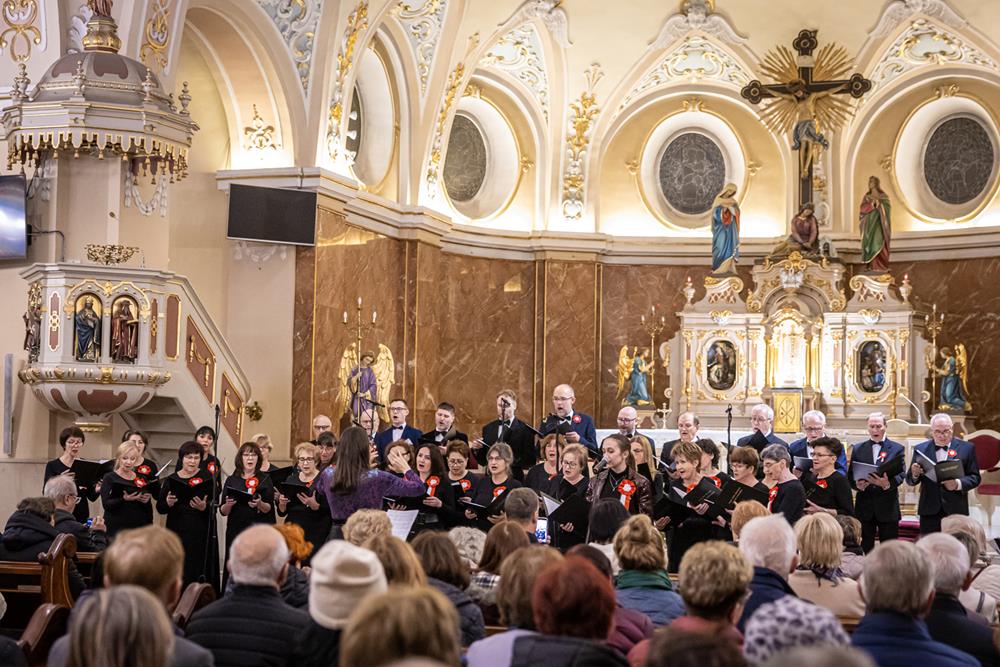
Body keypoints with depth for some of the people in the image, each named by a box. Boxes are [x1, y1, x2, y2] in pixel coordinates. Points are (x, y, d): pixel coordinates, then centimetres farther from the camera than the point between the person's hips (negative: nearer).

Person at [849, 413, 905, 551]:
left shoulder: (897, 449, 5)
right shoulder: (858, 449, 11)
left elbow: (901, 474, -7)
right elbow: (850, 476, 6)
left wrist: (888, 484, -28)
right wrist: (857, 485, -16)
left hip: (887, 507, -2)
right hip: (864, 506, 2)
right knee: (865, 549, 5)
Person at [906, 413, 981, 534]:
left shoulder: (966, 448, 5)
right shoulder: (921, 449, 9)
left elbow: (975, 477, 3)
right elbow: (910, 480, 9)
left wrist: (958, 484, -16)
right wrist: (915, 474, -15)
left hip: (956, 510, -1)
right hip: (929, 510, 1)